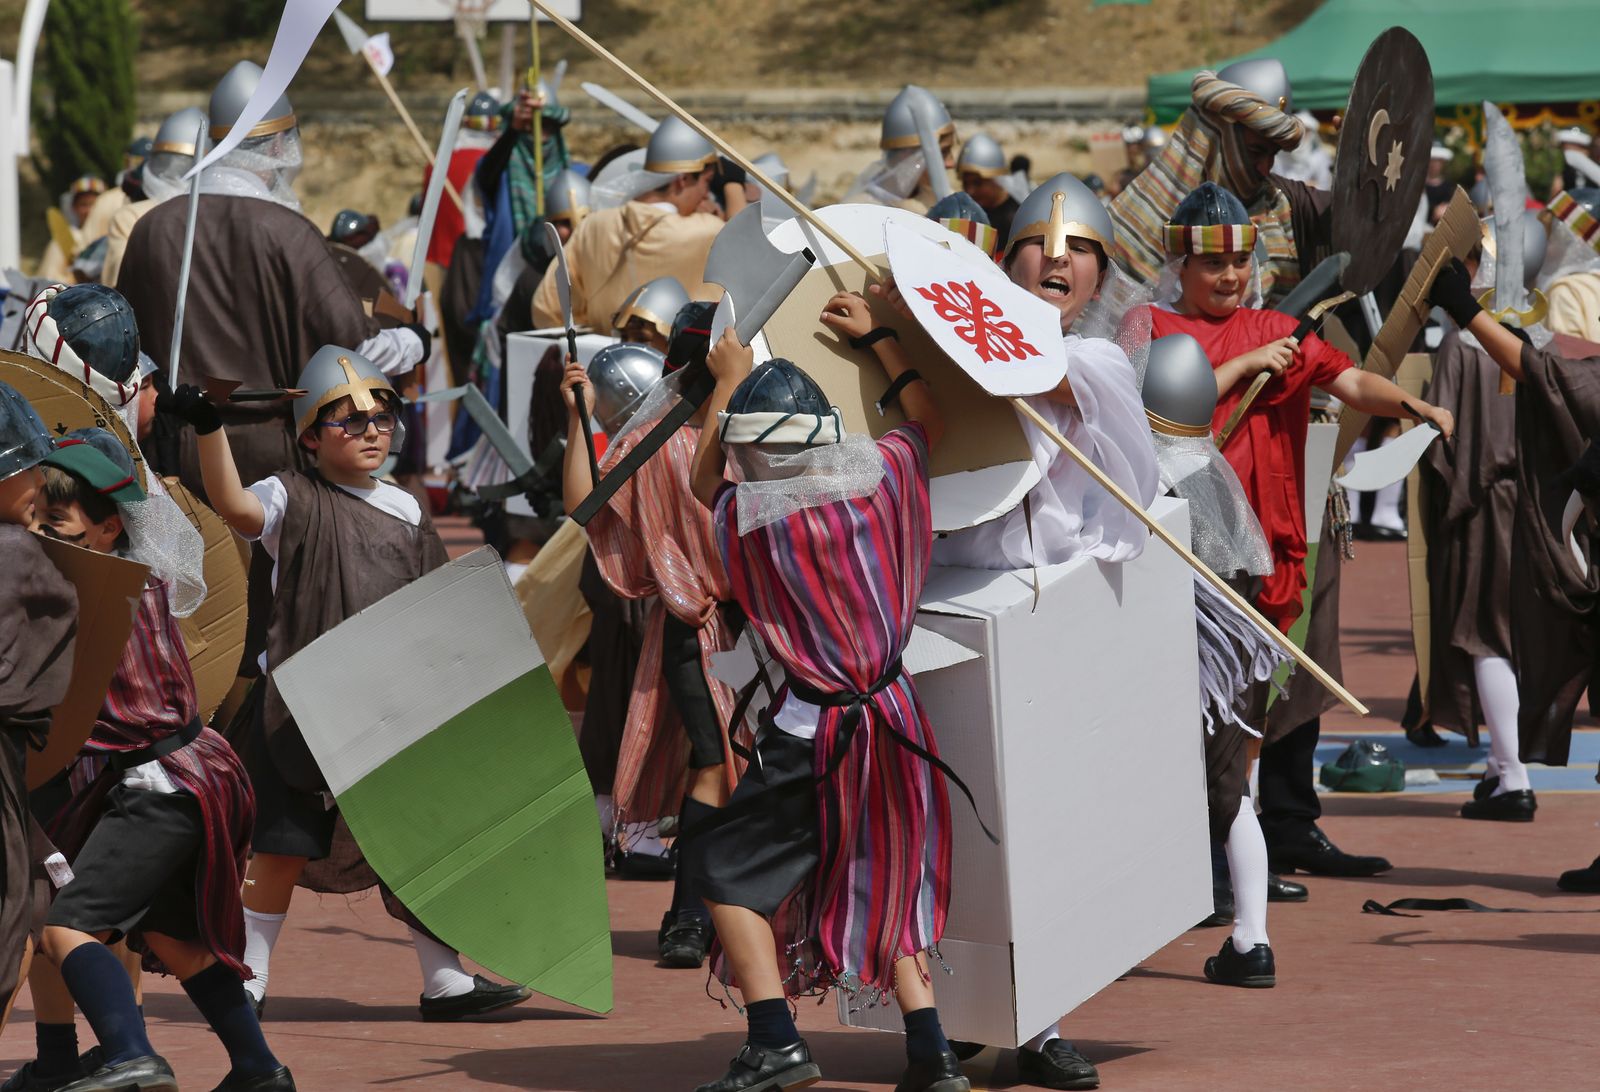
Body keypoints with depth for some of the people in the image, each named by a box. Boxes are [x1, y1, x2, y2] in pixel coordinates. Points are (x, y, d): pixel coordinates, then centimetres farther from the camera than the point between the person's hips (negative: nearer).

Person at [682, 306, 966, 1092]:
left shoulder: (742, 516, -11)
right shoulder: (881, 473, -5)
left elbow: (704, 477, 15)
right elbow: (930, 420, 19)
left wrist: (729, 381, 25)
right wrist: (878, 336, 27)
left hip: (813, 731, -5)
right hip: (898, 716, 5)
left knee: (728, 869, 8)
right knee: (883, 886, 18)